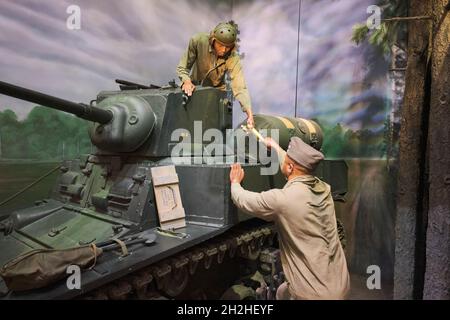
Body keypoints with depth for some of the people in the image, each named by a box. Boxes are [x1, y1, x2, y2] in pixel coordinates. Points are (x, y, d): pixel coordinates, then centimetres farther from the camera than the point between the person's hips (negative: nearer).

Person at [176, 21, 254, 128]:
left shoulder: (233, 58, -26)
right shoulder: (198, 41, -25)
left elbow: (239, 87, -34)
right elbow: (182, 67, -16)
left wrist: (249, 113, -48)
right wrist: (186, 81, -38)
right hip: (194, 87, 1)